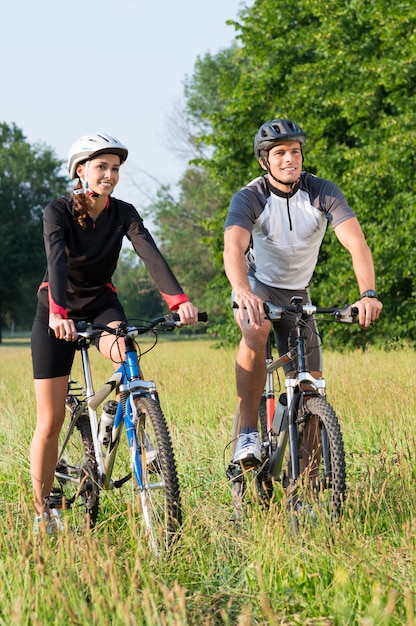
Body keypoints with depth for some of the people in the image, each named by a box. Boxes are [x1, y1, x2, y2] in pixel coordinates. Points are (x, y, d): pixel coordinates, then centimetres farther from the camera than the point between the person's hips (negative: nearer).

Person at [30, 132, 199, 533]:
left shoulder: (123, 214, -9)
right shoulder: (58, 211, -17)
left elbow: (151, 256, -23)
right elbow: (56, 262, -32)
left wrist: (178, 300, -40)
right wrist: (59, 313, -50)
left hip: (101, 304, 2)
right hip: (58, 312, -2)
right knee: (50, 420, -5)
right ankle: (42, 511, 9)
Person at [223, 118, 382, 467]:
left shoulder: (322, 193, -18)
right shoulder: (249, 198, -22)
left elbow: (356, 243, -29)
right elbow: (233, 248, -40)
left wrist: (368, 294, -48)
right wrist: (244, 293, -61)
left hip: (297, 294, 3)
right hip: (256, 285, -3)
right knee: (255, 333, -38)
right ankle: (248, 435, -31)